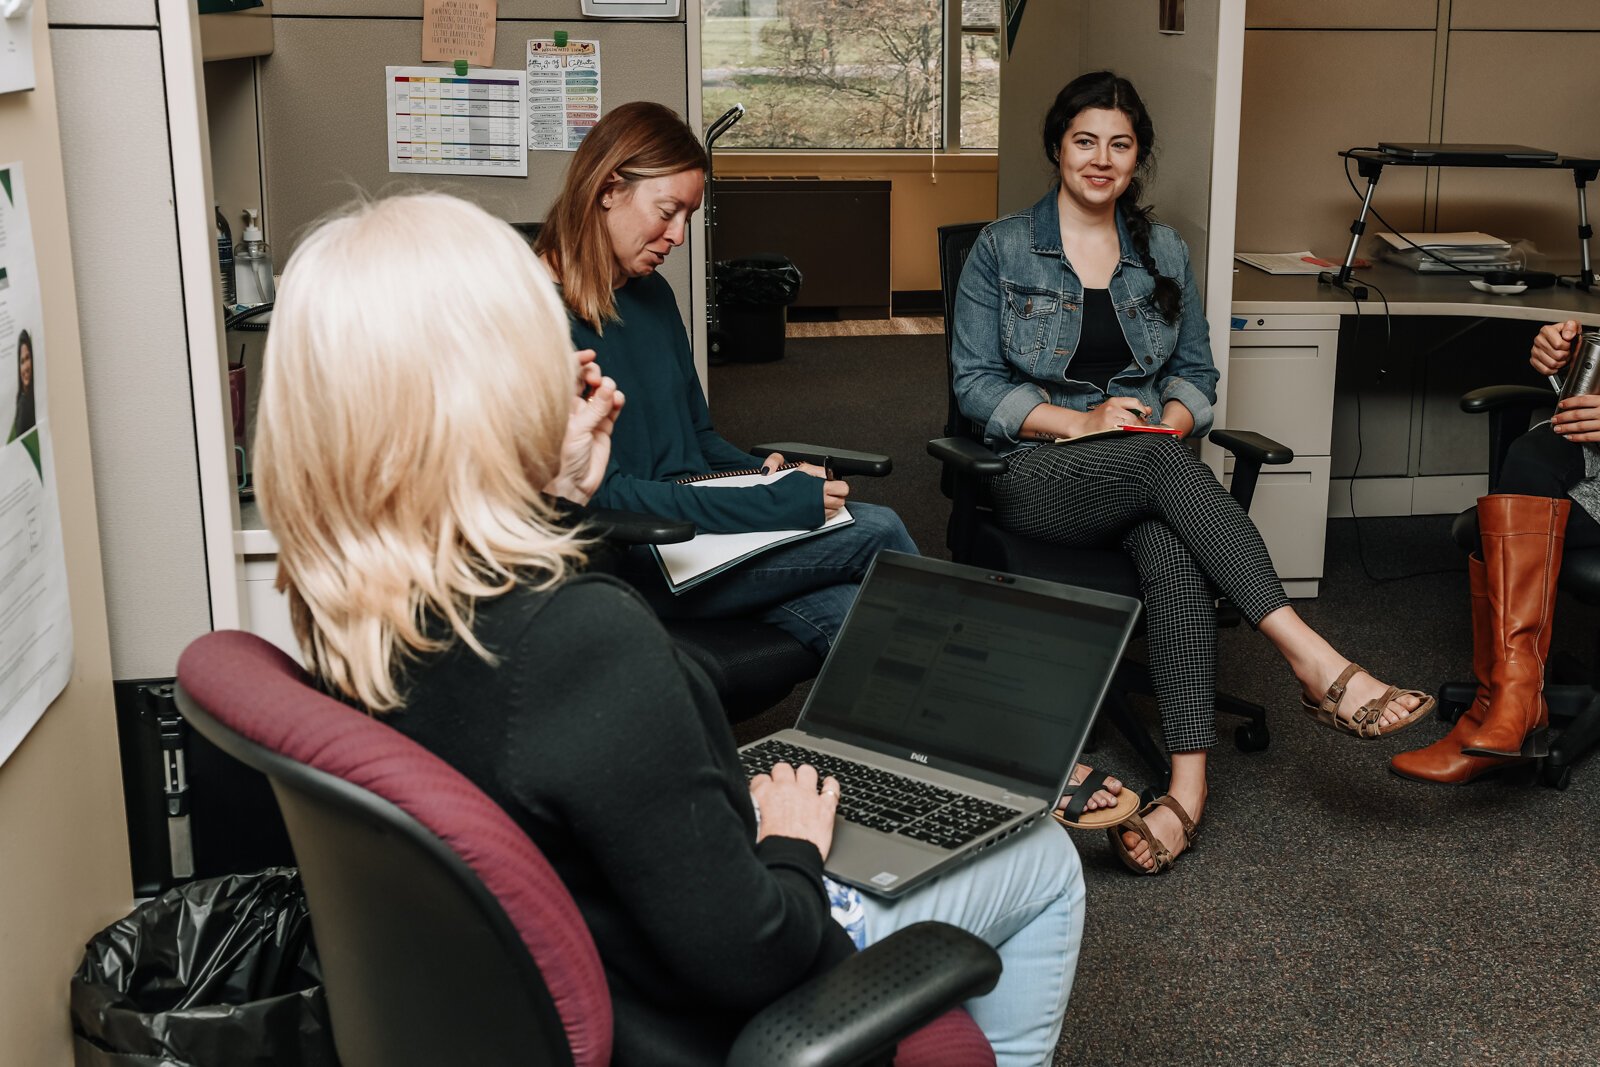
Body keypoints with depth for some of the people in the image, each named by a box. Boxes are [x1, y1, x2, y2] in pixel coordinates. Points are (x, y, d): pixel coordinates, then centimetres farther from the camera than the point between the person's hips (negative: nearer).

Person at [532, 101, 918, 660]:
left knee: (847, 616, -21)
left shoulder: (654, 295, 14)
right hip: (628, 561, -8)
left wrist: (763, 472, -1)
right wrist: (773, 504, -22)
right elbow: (600, 495, -20)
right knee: (878, 531, -16)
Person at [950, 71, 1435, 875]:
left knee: (1174, 549, -36)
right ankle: (1315, 663, -43)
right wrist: (1078, 421, -14)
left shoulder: (1164, 252, 16)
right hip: (1040, 474, -2)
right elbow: (976, 384, 0)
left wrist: (1173, 415, -5)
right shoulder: (1002, 249, 5)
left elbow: (1195, 372, 20)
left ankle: (1188, 785, -45)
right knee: (1161, 464, -37)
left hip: (1151, 463, 3)